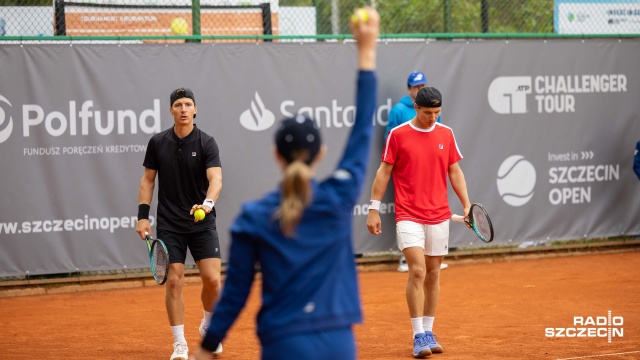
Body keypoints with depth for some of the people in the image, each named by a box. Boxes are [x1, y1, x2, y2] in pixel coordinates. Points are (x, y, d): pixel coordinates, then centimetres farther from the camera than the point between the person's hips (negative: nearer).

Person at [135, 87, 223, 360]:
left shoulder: (206, 143, -7)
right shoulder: (158, 143, 1)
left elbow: (216, 178, -20)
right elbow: (148, 179, 9)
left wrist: (208, 202, -40)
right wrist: (143, 215, 1)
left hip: (202, 223, -1)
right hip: (169, 225, 1)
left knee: (212, 279, -8)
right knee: (174, 281, -4)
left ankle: (209, 327, 21)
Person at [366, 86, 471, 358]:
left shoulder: (446, 134, 7)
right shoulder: (398, 134, -3)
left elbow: (455, 172, 12)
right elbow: (384, 172, 1)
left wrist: (467, 205, 4)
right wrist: (374, 208, -2)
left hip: (439, 217, 4)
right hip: (408, 216, -4)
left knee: (432, 274, 9)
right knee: (417, 271, -14)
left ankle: (428, 332, 19)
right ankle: (418, 336, -11)